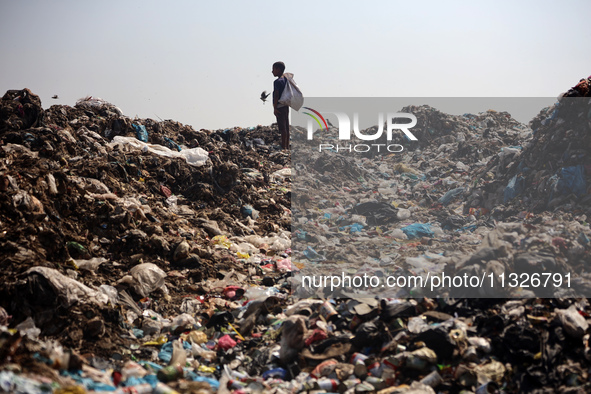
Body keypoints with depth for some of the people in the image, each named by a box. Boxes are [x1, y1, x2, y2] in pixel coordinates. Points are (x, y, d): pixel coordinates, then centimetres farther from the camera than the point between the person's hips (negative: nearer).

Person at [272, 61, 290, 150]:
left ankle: (284, 147, -6)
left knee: (282, 127, -7)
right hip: (286, 105, 9)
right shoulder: (285, 79, 12)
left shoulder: (277, 81, -15)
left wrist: (275, 108, -16)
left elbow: (276, 95, -18)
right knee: (286, 126, 12)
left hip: (280, 106, -9)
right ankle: (287, 146, 17)